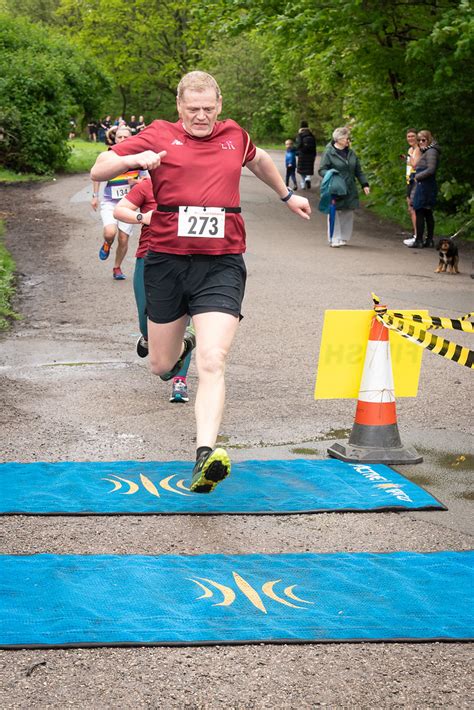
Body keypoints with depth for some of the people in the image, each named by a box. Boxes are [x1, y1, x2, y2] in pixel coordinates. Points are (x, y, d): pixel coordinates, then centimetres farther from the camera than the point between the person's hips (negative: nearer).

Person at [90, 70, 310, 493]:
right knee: (162, 365, 13)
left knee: (213, 363, -17)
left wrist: (287, 195, 46)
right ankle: (183, 345, 51)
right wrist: (134, 159, -16)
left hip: (222, 264, 0)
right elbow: (98, 170, 3)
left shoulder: (234, 136, 12)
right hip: (167, 260, 1)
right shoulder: (158, 136, 4)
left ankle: (206, 456, -25)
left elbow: (258, 160, 36)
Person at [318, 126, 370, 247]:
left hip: (350, 191, 6)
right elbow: (322, 170, -6)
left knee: (348, 215, 7)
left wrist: (365, 184, 11)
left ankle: (343, 238, 16)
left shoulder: (351, 153, 14)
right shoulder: (329, 153, -4)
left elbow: (358, 171, 18)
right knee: (335, 214, -4)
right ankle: (334, 239, 0)